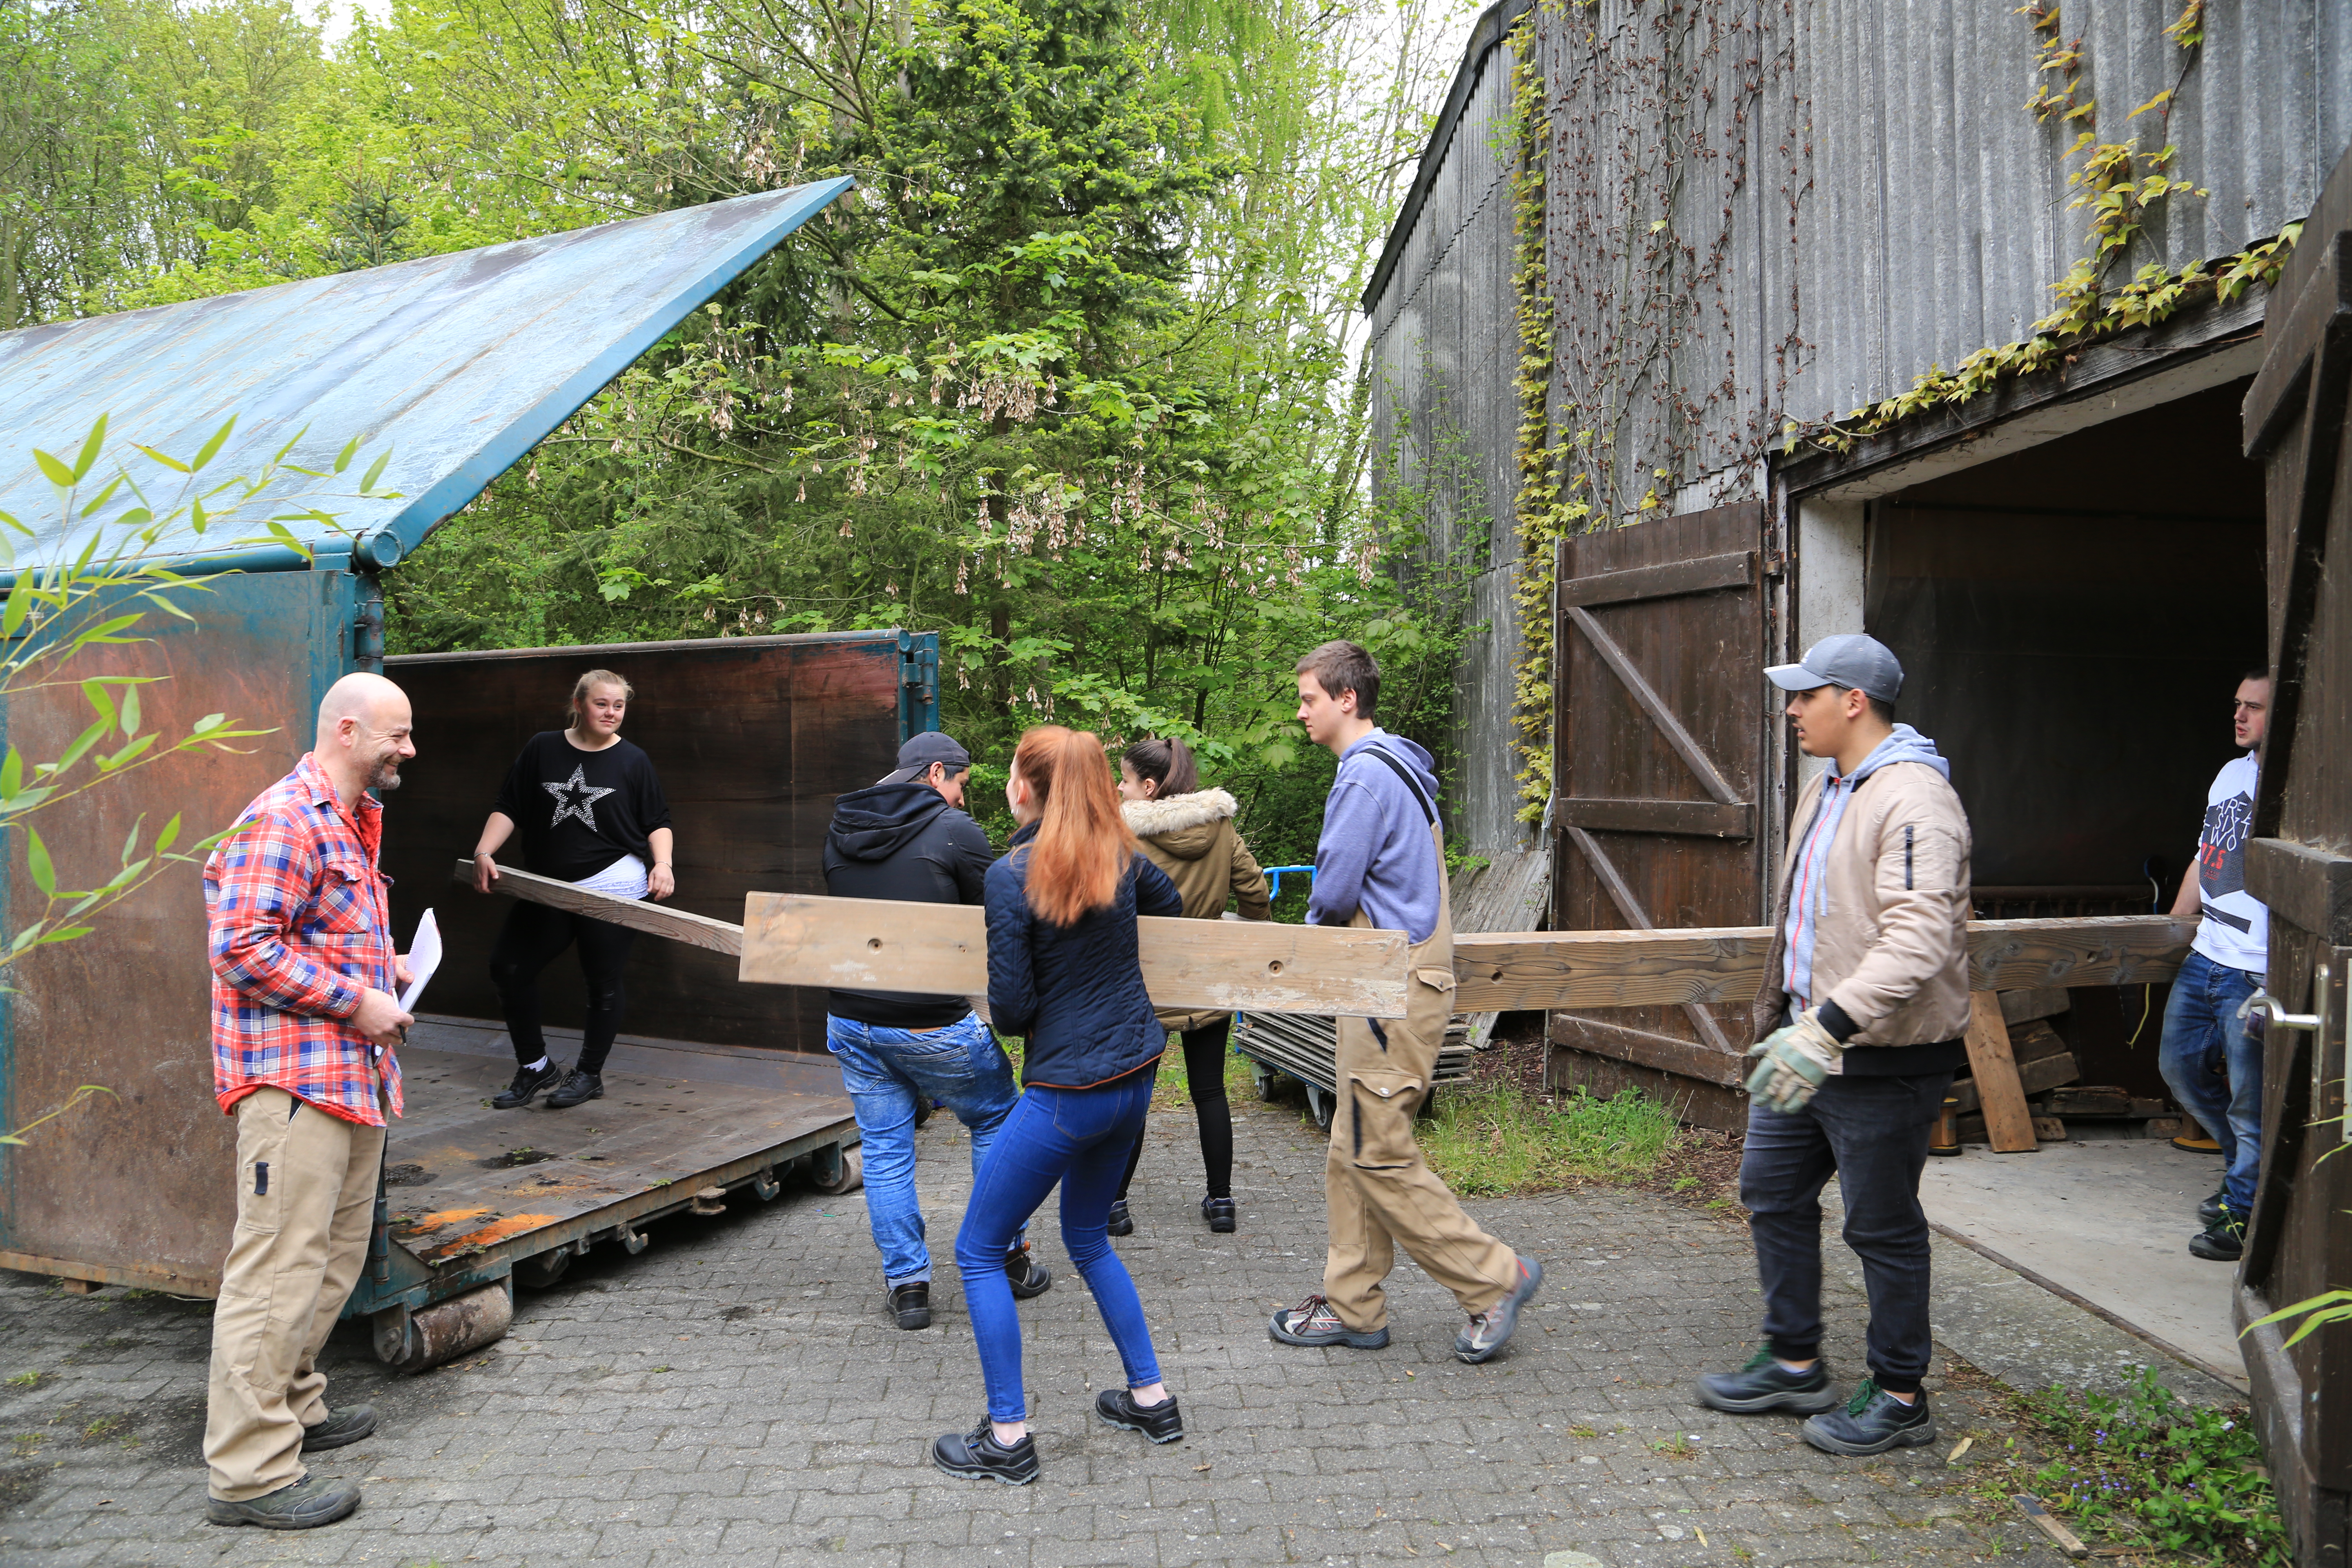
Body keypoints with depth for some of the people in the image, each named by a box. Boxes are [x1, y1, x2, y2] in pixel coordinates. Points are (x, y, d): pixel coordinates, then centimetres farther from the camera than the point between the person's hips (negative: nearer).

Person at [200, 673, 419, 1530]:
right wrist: (356, 1000, -18)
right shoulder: (284, 819, -14)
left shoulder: (354, 820, 20)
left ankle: (291, 1405, 34)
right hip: (295, 1075, -11)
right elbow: (243, 945, -21)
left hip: (353, 1074, 11)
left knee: (335, 1257, 19)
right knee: (280, 1266, -7)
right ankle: (250, 1473, -1)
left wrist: (382, 963, 15)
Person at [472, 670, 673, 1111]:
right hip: (546, 889, 3)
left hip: (613, 890, -3)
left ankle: (589, 1074, 22)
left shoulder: (633, 761, 2)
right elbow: (508, 809, 7)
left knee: (603, 982, 3)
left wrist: (663, 863, -13)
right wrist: (484, 852, -7)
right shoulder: (542, 749, 5)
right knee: (508, 967, 1)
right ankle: (535, 1067, 18)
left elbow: (658, 822, 5)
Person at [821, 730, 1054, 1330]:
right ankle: (1006, 1262, 22)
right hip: (931, 1023, -5)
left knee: (885, 1150, 13)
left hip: (850, 1017, 5)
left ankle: (906, 1283, 15)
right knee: (996, 1122, 16)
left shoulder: (839, 831, 9)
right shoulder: (954, 830, -11)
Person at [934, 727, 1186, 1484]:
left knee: (978, 1251, 9)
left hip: (1068, 1090, -7)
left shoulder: (1013, 874, -17)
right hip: (1136, 1073, 7)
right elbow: (1169, 904, 25)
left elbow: (1011, 1007, -17)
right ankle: (1151, 1398, 31)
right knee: (1086, 1237, 26)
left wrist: (1010, 1011, 7)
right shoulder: (1121, 858, 2)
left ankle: (1008, 1438, 12)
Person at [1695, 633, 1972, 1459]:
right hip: (1809, 1040, 10)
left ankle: (1900, 1397, 21)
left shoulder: (1913, 801, -21)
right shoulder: (1825, 790, 12)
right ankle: (1793, 1363, 32)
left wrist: (1827, 1029, -38)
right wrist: (1786, 1019, 23)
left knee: (1883, 1227, 3)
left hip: (1883, 1058, -10)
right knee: (1771, 1191, 17)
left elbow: (1917, 942, -32)